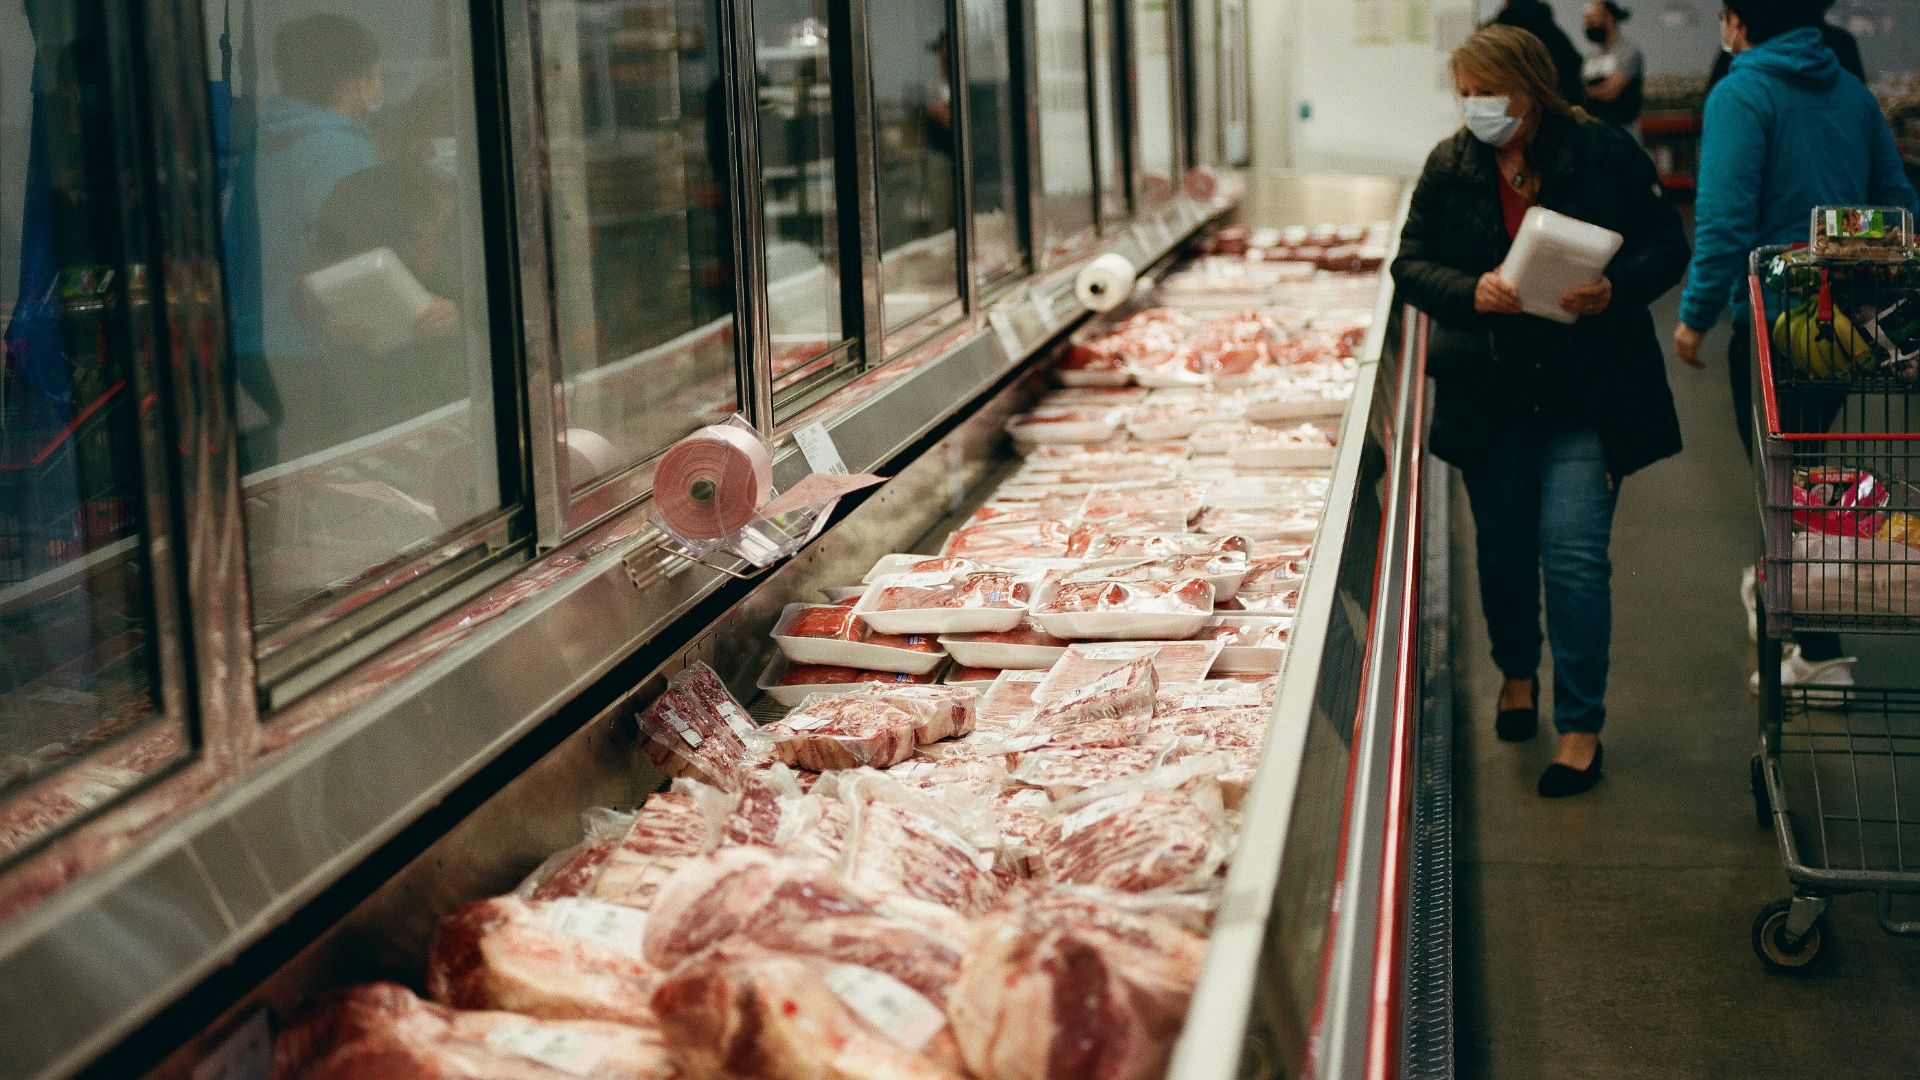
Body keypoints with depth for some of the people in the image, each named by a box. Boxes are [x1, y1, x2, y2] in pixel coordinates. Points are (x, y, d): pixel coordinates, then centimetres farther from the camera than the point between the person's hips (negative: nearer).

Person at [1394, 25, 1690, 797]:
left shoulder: (1604, 154, -6)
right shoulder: (1449, 167, 2)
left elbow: (1669, 248, -2)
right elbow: (1411, 263, 3)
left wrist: (1615, 289, -22)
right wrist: (1471, 292, -18)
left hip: (1588, 395, -3)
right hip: (1488, 394, 3)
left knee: (1575, 552, -10)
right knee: (1502, 549, 14)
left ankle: (1581, 727, 2)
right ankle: (1517, 672, 42)